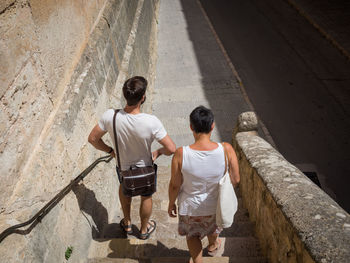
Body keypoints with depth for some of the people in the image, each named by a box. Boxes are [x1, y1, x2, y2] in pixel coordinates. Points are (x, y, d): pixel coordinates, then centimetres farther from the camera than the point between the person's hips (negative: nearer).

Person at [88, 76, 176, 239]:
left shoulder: (110, 116, -28)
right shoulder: (151, 122, -35)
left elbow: (93, 139, -14)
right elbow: (171, 149, -30)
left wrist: (110, 151, 3)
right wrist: (158, 152, -8)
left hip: (123, 167, 3)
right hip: (145, 169, -2)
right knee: (146, 197, 28)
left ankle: (127, 224, 55)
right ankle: (144, 229, 53)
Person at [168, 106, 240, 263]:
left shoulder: (181, 154, -29)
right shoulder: (226, 149, -27)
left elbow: (174, 185, -16)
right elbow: (235, 179, -14)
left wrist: (171, 203, 4)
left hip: (190, 207, -2)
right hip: (216, 206, 3)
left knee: (192, 234, 31)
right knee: (213, 227, 37)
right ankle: (213, 245, 67)